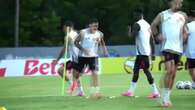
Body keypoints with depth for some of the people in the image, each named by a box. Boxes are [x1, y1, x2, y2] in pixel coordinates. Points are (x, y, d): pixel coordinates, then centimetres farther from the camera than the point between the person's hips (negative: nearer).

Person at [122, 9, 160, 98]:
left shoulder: (137, 24, -10)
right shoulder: (147, 24, 16)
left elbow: (132, 35, -20)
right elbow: (151, 39, 18)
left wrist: (129, 31, 2)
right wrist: (152, 52, 21)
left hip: (142, 51, -9)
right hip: (146, 51, 9)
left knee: (146, 70, -8)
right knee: (136, 69, 13)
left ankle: (155, 92, -11)